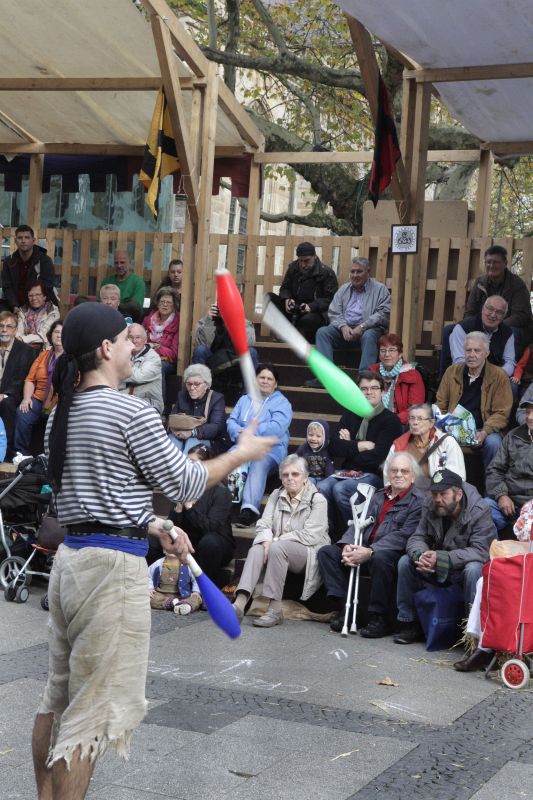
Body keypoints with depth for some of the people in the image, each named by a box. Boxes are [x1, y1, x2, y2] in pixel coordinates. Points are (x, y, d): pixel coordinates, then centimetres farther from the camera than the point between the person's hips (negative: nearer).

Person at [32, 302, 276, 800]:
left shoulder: (61, 416, 11)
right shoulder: (132, 413, -14)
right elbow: (184, 484, -6)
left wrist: (155, 527, 20)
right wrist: (241, 453, 7)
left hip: (70, 556, 9)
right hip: (114, 565, -8)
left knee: (58, 697, 16)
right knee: (94, 708, -2)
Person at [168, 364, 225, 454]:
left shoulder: (217, 399, -3)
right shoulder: (181, 395, 12)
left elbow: (217, 427, -16)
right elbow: (171, 418, 6)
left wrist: (193, 432, -31)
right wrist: (174, 427, -20)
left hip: (204, 438, -3)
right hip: (180, 436, 3)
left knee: (193, 441, -36)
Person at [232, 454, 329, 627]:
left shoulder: (317, 500, -3)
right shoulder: (276, 495, 14)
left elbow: (310, 536, -13)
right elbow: (263, 524, 5)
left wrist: (276, 540, -17)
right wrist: (267, 540, -19)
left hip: (309, 554, -4)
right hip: (280, 550, 5)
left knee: (277, 548, -35)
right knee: (256, 550, -28)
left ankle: (275, 609, -36)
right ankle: (239, 603, -44)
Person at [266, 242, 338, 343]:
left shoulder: (326, 273, -7)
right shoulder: (293, 267, 9)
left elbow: (330, 299, -12)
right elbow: (285, 288, 17)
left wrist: (311, 306, -27)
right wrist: (287, 299, -8)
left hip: (316, 312, -6)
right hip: (294, 310, 6)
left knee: (308, 320, -42)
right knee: (269, 297, -14)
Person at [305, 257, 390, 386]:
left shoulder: (380, 289, 6)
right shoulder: (344, 289, 19)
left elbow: (383, 314, -7)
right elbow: (333, 313, 10)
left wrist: (362, 327, -19)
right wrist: (343, 326, -12)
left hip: (369, 329, -4)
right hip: (344, 329, 4)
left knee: (368, 336, -37)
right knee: (322, 332, -20)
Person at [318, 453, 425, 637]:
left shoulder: (418, 501, -4)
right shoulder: (378, 496, 20)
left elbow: (404, 536, -16)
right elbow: (359, 523, 15)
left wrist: (370, 552, -25)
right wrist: (347, 545, -7)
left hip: (394, 554, -7)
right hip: (365, 549, 7)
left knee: (379, 558, -39)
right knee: (326, 552, -5)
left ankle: (379, 617, -23)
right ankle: (344, 607, -10)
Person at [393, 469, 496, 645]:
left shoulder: (480, 511, -21)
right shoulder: (430, 508, -5)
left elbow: (480, 551, -30)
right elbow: (417, 538, -5)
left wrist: (441, 558, -37)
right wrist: (420, 555, -31)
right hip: (437, 570, 5)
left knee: (474, 569, -37)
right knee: (405, 562, -12)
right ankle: (408, 623, -3)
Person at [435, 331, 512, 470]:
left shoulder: (499, 376, -2)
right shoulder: (452, 372, 7)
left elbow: (501, 413, -3)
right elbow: (440, 405, 12)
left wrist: (485, 432, -20)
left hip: (483, 429, -2)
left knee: (493, 442, -33)